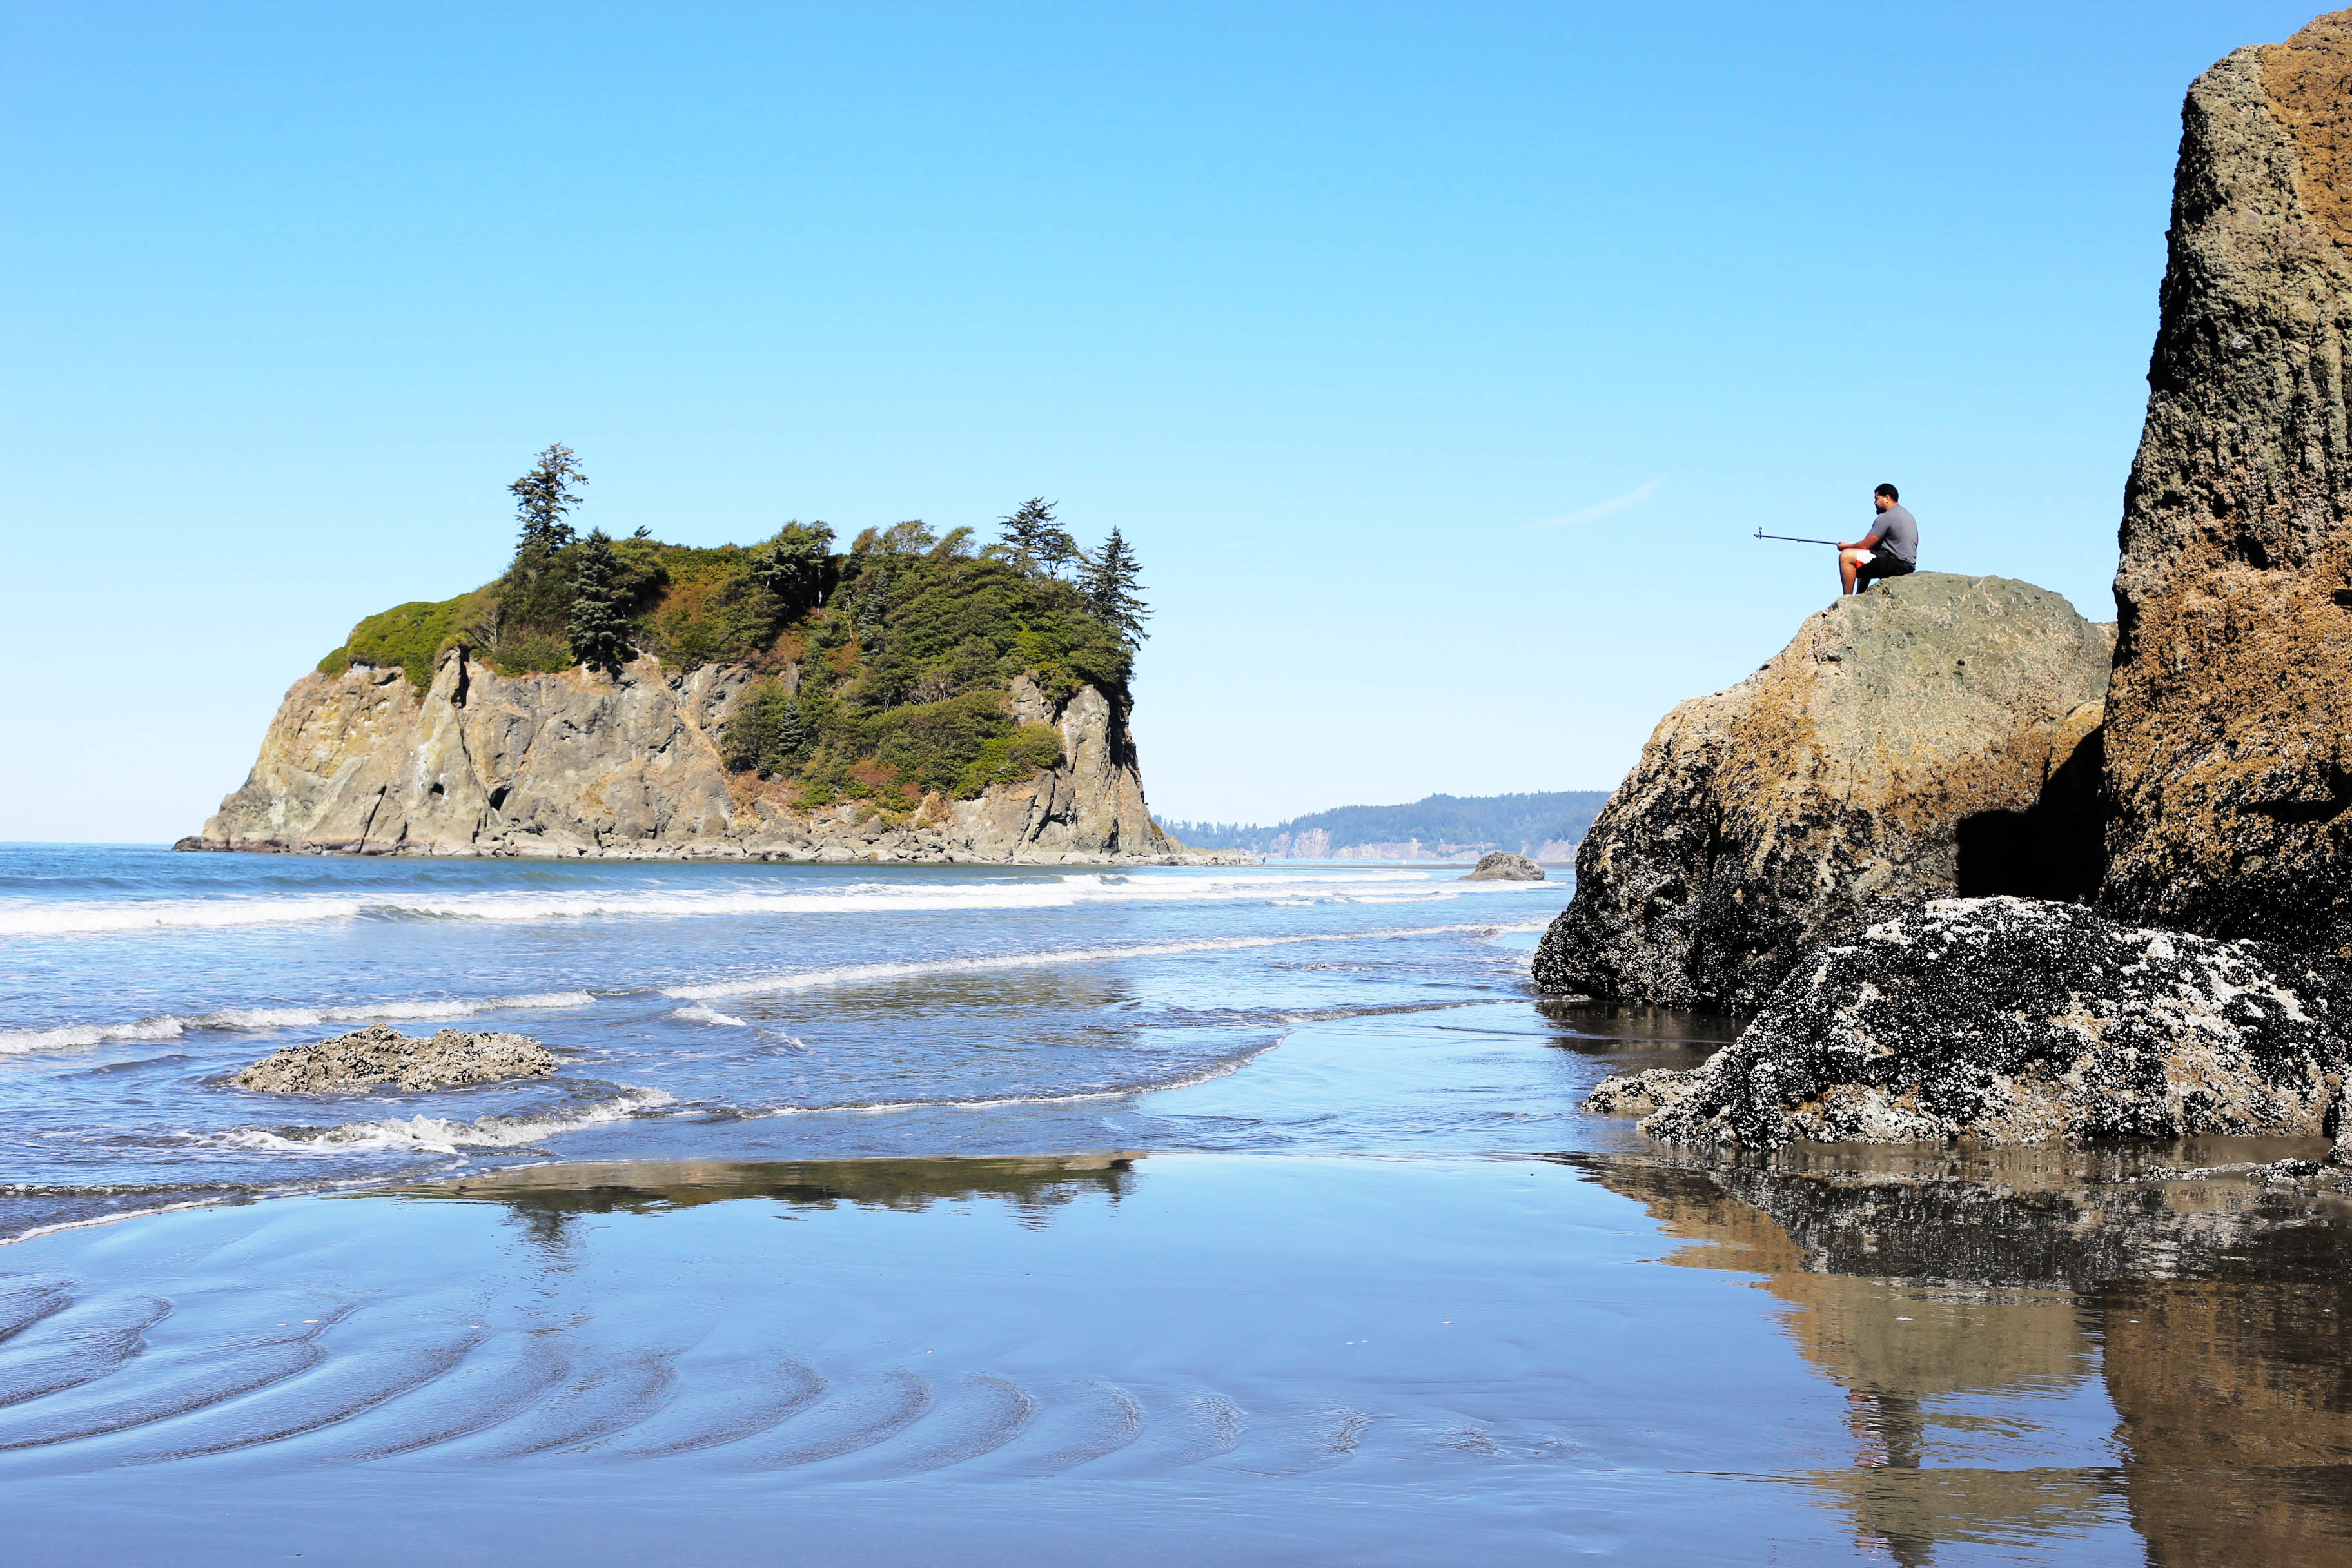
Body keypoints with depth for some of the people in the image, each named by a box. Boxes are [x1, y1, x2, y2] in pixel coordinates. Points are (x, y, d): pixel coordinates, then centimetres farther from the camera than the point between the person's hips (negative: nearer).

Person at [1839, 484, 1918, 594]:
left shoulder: (1886, 517, -12)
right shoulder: (1908, 514, 19)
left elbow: (1865, 545, -11)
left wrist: (1847, 546, 8)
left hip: (1896, 564, -11)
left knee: (1846, 556, -13)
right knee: (1865, 565, 34)